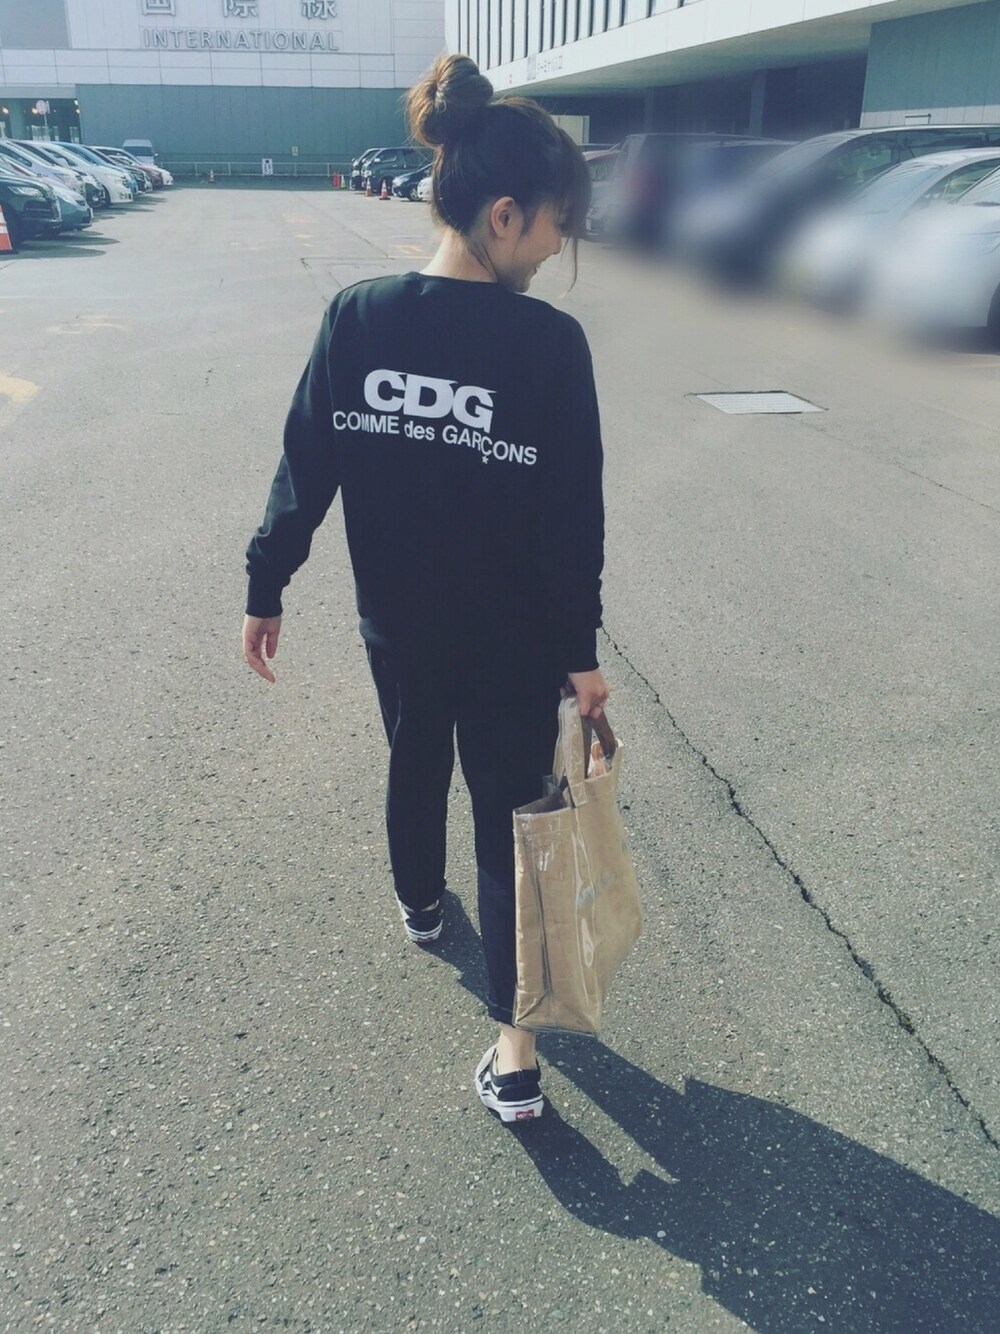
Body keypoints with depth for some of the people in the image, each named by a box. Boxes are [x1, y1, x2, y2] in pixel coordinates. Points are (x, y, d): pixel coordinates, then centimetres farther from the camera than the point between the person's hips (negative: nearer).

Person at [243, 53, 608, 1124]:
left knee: (415, 764, 28)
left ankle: (419, 903, 55)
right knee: (507, 812, 9)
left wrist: (266, 591, 6)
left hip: (398, 625, 4)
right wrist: (580, 653, -5)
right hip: (514, 642, -3)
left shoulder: (356, 316, -10)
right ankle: (513, 1048, 13)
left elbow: (304, 471, -5)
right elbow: (574, 521, -15)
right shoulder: (550, 342, -18)